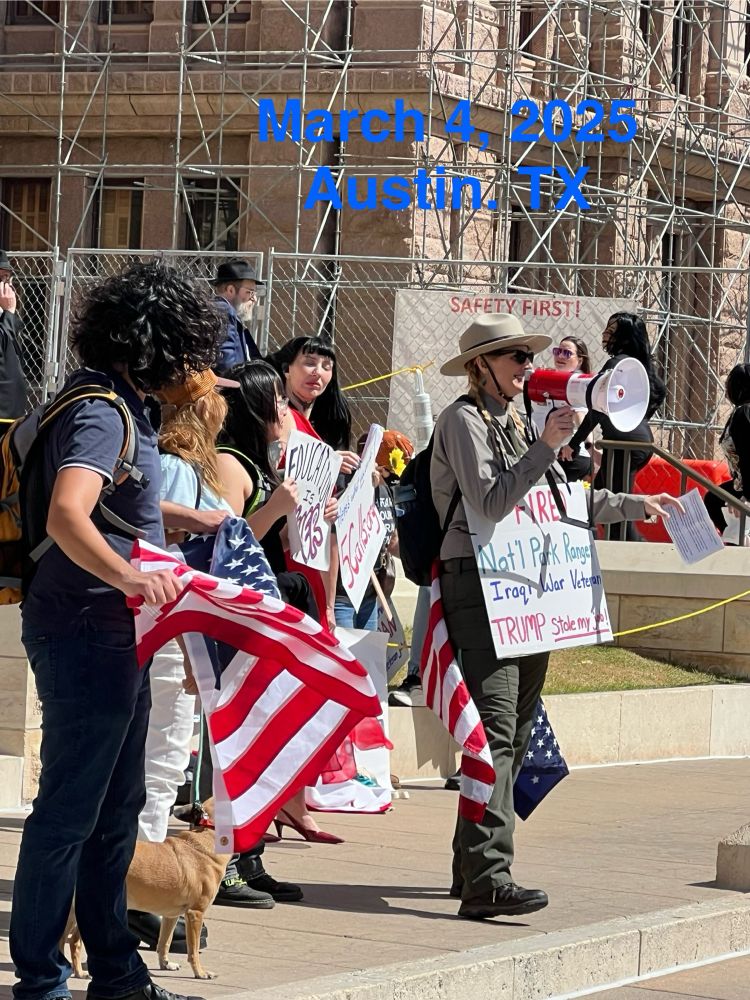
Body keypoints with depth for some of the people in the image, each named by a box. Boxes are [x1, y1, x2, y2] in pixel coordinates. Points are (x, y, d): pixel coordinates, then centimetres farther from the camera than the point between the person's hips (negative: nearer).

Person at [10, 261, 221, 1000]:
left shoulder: (116, 404, 14)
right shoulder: (102, 414, -19)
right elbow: (66, 515, -36)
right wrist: (127, 575, -50)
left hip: (111, 634, 11)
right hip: (85, 633, -11)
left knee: (115, 807, 16)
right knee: (70, 809, -5)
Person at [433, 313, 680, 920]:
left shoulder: (513, 424, 23)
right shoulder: (463, 419, -4)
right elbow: (491, 502, -17)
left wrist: (637, 505, 27)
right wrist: (546, 445, -22)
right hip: (476, 587, -9)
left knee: (514, 735, 8)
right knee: (495, 732, -18)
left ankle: (473, 867, 15)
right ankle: (487, 880, -24)